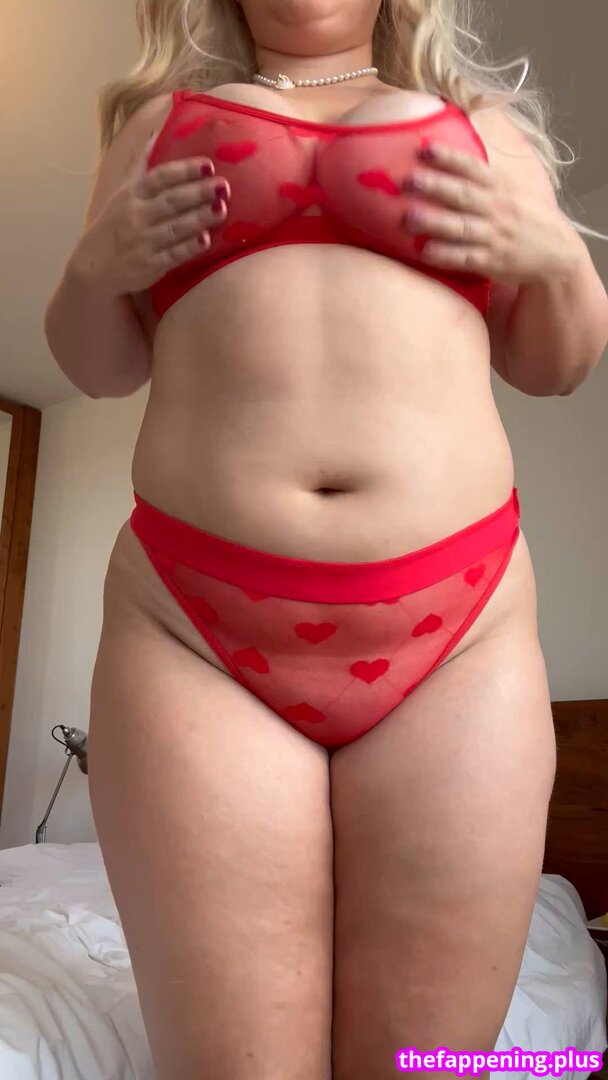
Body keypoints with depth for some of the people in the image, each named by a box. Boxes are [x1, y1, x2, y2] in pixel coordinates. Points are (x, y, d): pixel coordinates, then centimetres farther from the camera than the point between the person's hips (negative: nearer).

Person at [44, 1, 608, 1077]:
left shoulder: (479, 122, 22)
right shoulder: (161, 116, 22)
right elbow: (98, 363, 23)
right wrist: (94, 267, 3)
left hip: (459, 634, 1)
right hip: (191, 630, 0)